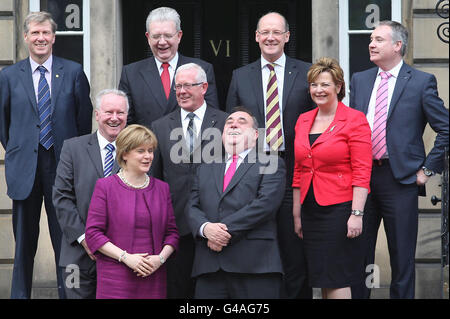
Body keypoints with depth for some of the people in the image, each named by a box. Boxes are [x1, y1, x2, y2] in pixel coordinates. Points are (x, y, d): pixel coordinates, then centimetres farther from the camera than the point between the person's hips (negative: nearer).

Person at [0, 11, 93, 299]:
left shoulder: (74, 72, 3)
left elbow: (85, 116, 8)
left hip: (63, 164, -1)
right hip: (25, 167, 1)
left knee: (65, 239, 3)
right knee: (24, 241, 8)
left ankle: (68, 293, 10)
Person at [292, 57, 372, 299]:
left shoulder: (354, 120, -7)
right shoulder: (303, 121, 12)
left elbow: (362, 172, -11)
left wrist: (356, 214, -18)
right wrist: (297, 214, 15)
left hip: (340, 207, -6)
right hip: (311, 210, 6)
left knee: (336, 279, -6)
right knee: (321, 279, 8)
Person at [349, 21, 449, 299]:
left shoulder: (422, 82, -2)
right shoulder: (359, 80, 12)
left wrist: (428, 169, -6)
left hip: (400, 179, -4)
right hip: (361, 176, 4)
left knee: (402, 257, 4)